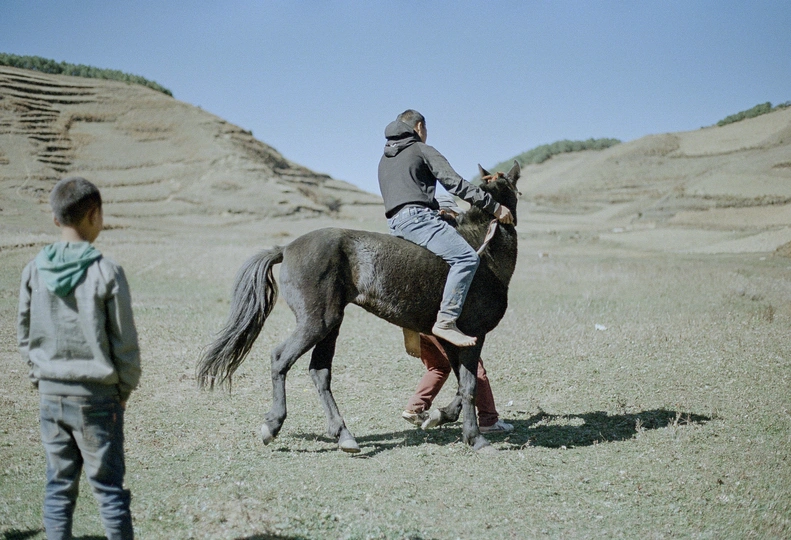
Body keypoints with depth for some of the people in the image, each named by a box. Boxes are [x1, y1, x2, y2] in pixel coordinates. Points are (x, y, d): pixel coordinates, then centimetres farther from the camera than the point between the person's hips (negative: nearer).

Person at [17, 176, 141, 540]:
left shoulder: (35, 270, -2)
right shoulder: (106, 272, -13)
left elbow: (24, 334, 7)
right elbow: (125, 341, -9)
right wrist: (125, 388, 4)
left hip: (50, 395, 4)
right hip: (97, 397, -4)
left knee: (59, 485, 11)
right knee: (108, 487, 5)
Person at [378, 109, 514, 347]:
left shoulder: (385, 159, 29)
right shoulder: (422, 150, 5)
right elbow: (455, 183, -4)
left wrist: (441, 211, 31)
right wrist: (493, 205, -2)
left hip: (395, 222, 9)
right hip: (416, 216, -9)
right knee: (466, 257, -20)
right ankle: (445, 322, -31)